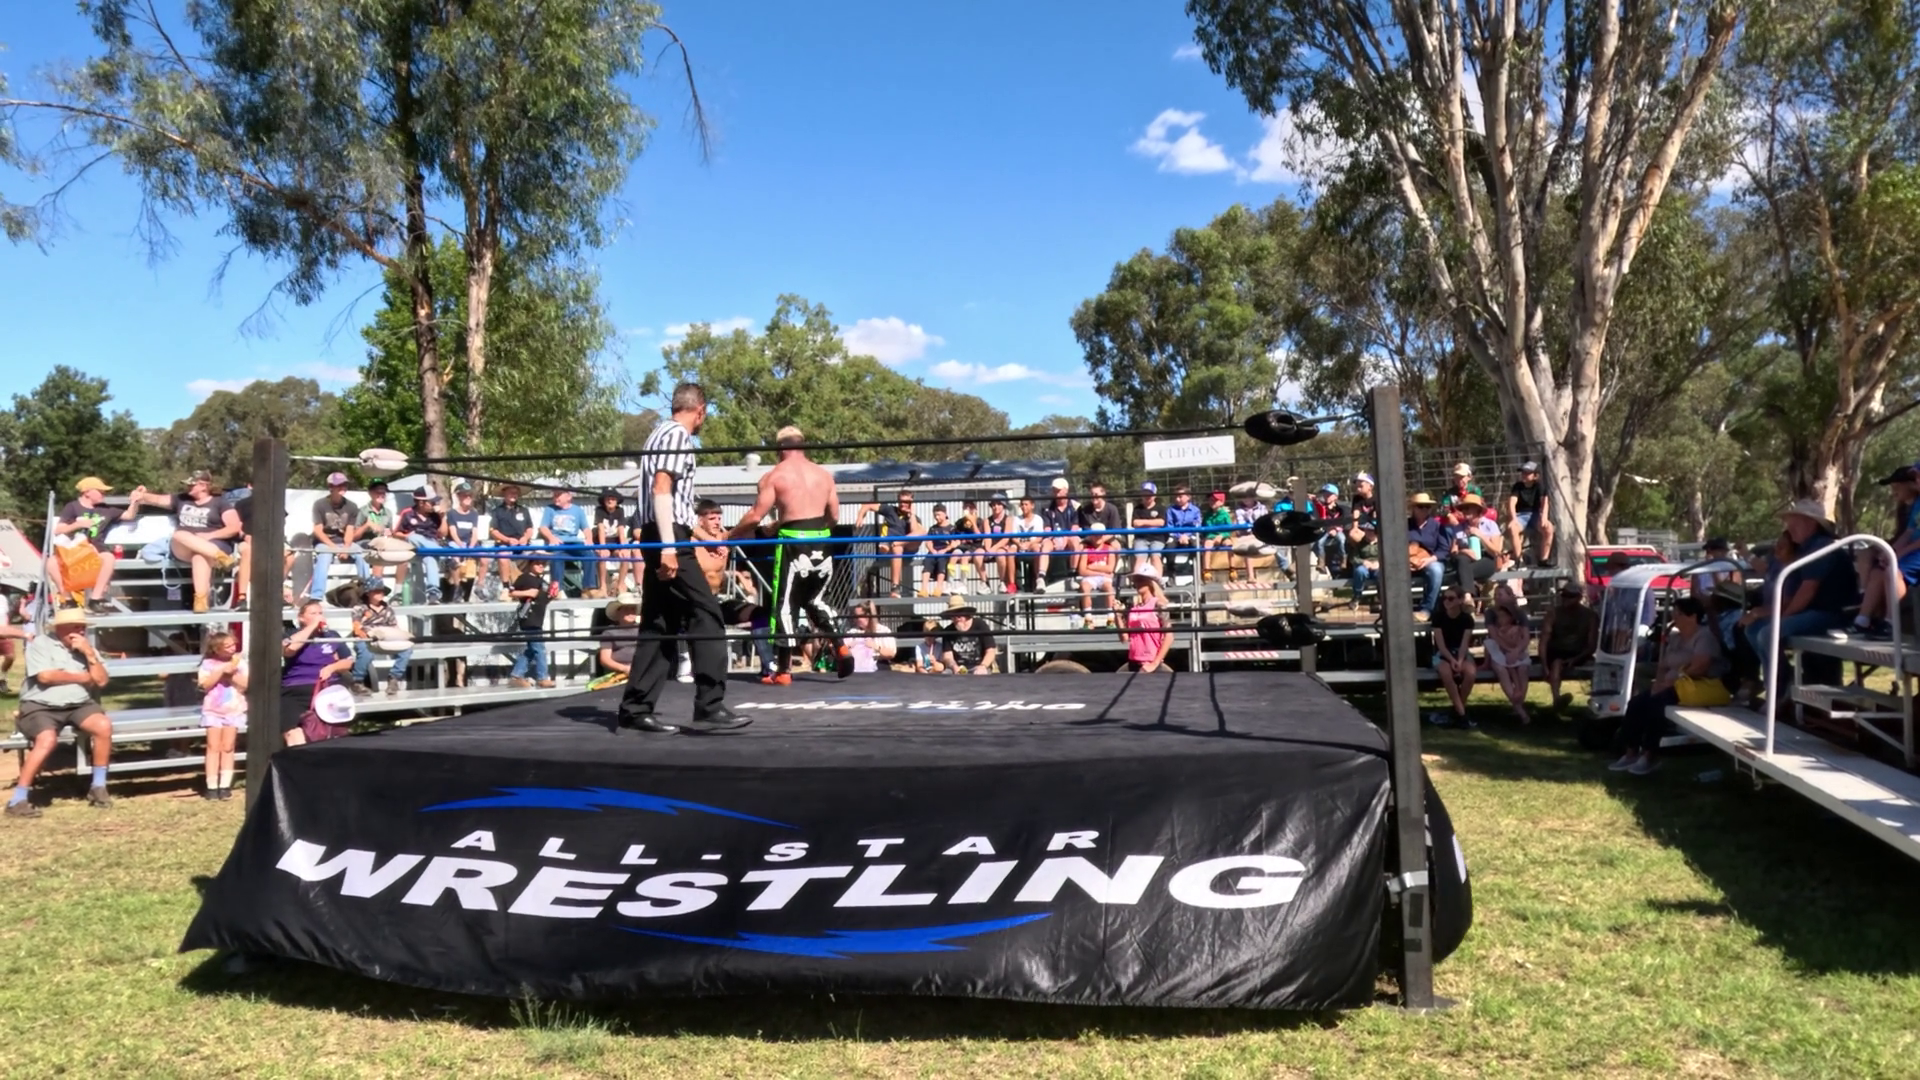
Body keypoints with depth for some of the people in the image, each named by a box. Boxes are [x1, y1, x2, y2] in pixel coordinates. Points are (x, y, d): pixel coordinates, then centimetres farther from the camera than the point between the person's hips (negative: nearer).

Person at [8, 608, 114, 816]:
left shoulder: (87, 647, 13)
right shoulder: (40, 644, -2)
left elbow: (101, 681, 4)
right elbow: (45, 676, -16)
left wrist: (89, 654, -9)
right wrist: (81, 677, -4)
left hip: (79, 705, 4)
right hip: (40, 706, -4)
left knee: (104, 726, -25)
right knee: (47, 739, -34)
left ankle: (98, 787, -12)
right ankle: (17, 799, -24)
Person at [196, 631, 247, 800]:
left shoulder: (240, 662, 3)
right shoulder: (208, 663, 1)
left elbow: (245, 685, -3)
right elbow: (205, 685, -9)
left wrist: (232, 673, -14)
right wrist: (221, 671, -15)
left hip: (234, 709, 1)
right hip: (213, 709, -1)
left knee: (227, 747, -1)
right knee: (214, 746, -5)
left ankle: (225, 786, 1)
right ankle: (212, 786, -3)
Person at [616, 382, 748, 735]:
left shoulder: (662, 432, 23)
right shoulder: (677, 434, -7)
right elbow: (661, 488, -20)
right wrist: (669, 545, -26)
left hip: (658, 538, 10)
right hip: (668, 538, -10)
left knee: (660, 621, 9)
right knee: (706, 613, -8)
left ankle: (636, 707, 9)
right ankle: (710, 707, -9)